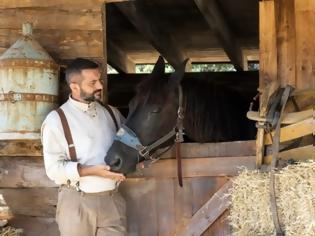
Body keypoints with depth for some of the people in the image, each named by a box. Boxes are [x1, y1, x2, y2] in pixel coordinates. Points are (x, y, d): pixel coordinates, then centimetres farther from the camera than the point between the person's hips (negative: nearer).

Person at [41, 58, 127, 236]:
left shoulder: (112, 113, 8)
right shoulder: (56, 119, -6)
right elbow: (54, 168, -11)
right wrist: (92, 170, -22)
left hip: (113, 199, 4)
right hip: (77, 202, -3)